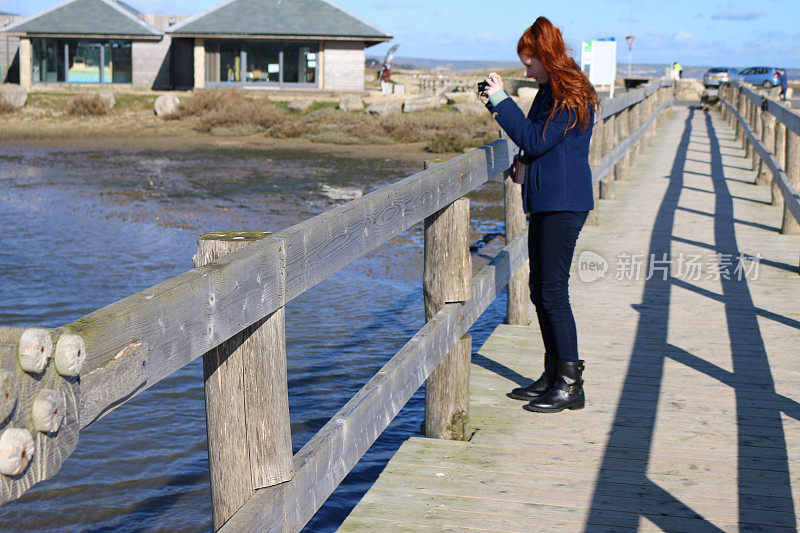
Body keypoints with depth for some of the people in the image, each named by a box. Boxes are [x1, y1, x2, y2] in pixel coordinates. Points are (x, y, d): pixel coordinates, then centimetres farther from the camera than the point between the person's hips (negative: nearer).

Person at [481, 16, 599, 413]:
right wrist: (498, 102, 16)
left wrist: (501, 101, -13)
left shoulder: (572, 97, -14)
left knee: (553, 291, -8)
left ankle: (571, 384, -1)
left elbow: (534, 141, -18)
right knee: (540, 291, 12)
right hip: (546, 201, 10)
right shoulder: (550, 92, 15)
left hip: (564, 204, -10)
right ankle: (553, 376, 21)